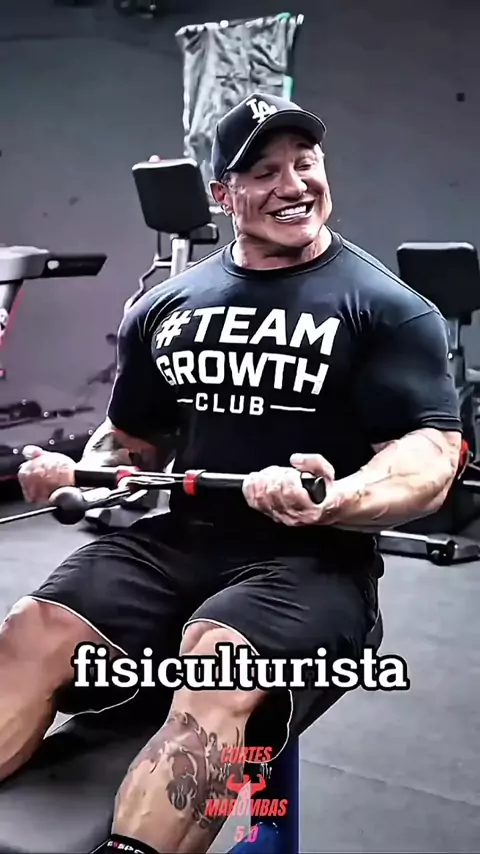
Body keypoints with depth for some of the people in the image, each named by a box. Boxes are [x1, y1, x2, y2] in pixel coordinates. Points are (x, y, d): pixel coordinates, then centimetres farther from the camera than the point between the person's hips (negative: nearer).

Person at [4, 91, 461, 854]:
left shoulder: (387, 309, -1)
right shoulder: (165, 307, 12)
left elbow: (430, 456, -9)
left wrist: (333, 500, -30)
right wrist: (78, 474, -1)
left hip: (310, 561, -4)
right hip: (174, 541, 4)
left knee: (217, 667, -35)